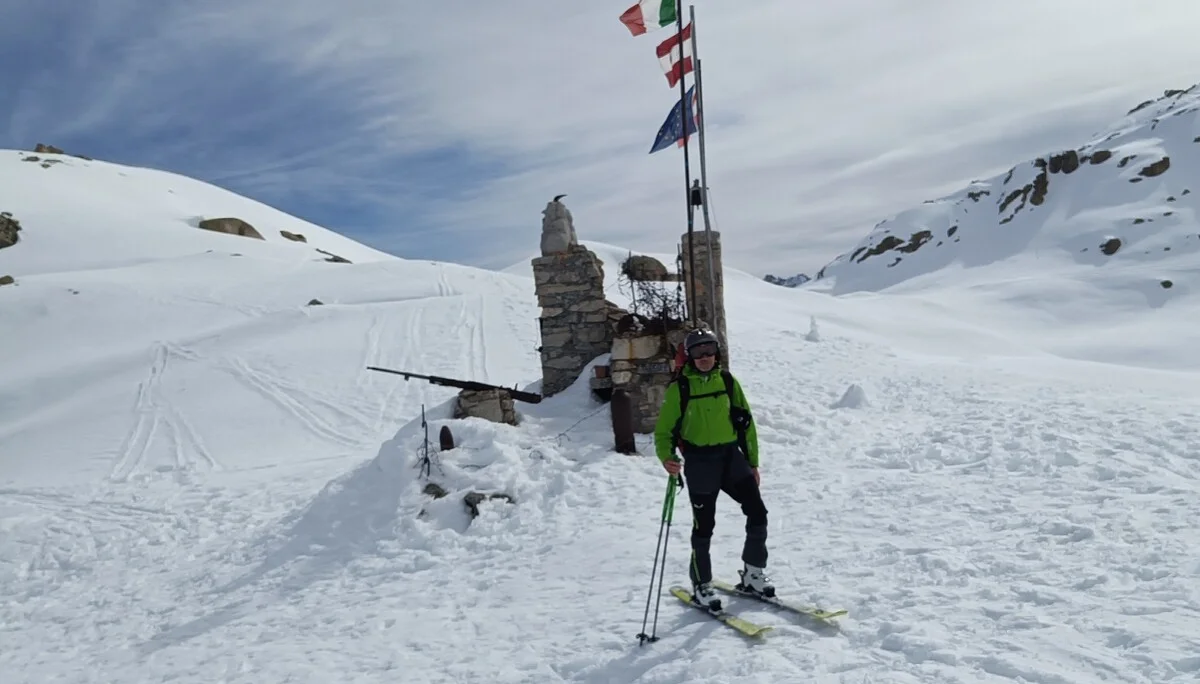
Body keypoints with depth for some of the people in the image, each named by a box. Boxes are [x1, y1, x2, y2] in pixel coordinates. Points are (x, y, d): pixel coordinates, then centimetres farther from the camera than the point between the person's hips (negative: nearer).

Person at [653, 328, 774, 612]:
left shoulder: (727, 381, 5)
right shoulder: (679, 387, -5)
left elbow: (746, 422, 12)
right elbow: (664, 429, -4)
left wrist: (753, 461, 11)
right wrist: (666, 457, -24)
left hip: (732, 456, 4)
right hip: (700, 463, -4)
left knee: (758, 512, 0)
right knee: (704, 526, 3)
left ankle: (753, 574, 20)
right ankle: (701, 585, 21)